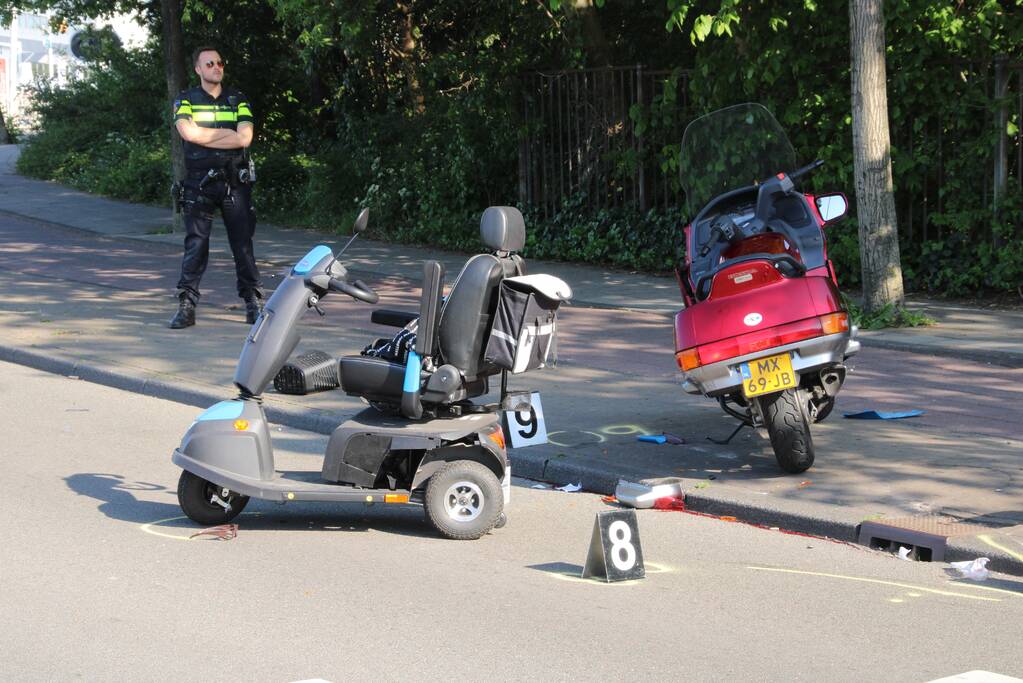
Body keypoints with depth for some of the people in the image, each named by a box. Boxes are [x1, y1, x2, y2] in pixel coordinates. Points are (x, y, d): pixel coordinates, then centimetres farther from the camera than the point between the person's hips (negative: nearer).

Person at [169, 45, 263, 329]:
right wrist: (227, 132, -7)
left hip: (235, 181, 1)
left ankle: (253, 300, 12)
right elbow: (188, 132, -14)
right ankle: (186, 305, -4)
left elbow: (245, 138, -7)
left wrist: (205, 138, -9)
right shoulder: (185, 100, 6)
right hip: (199, 183, -1)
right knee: (195, 244, -5)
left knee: (243, 242, 3)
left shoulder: (238, 100, 9)